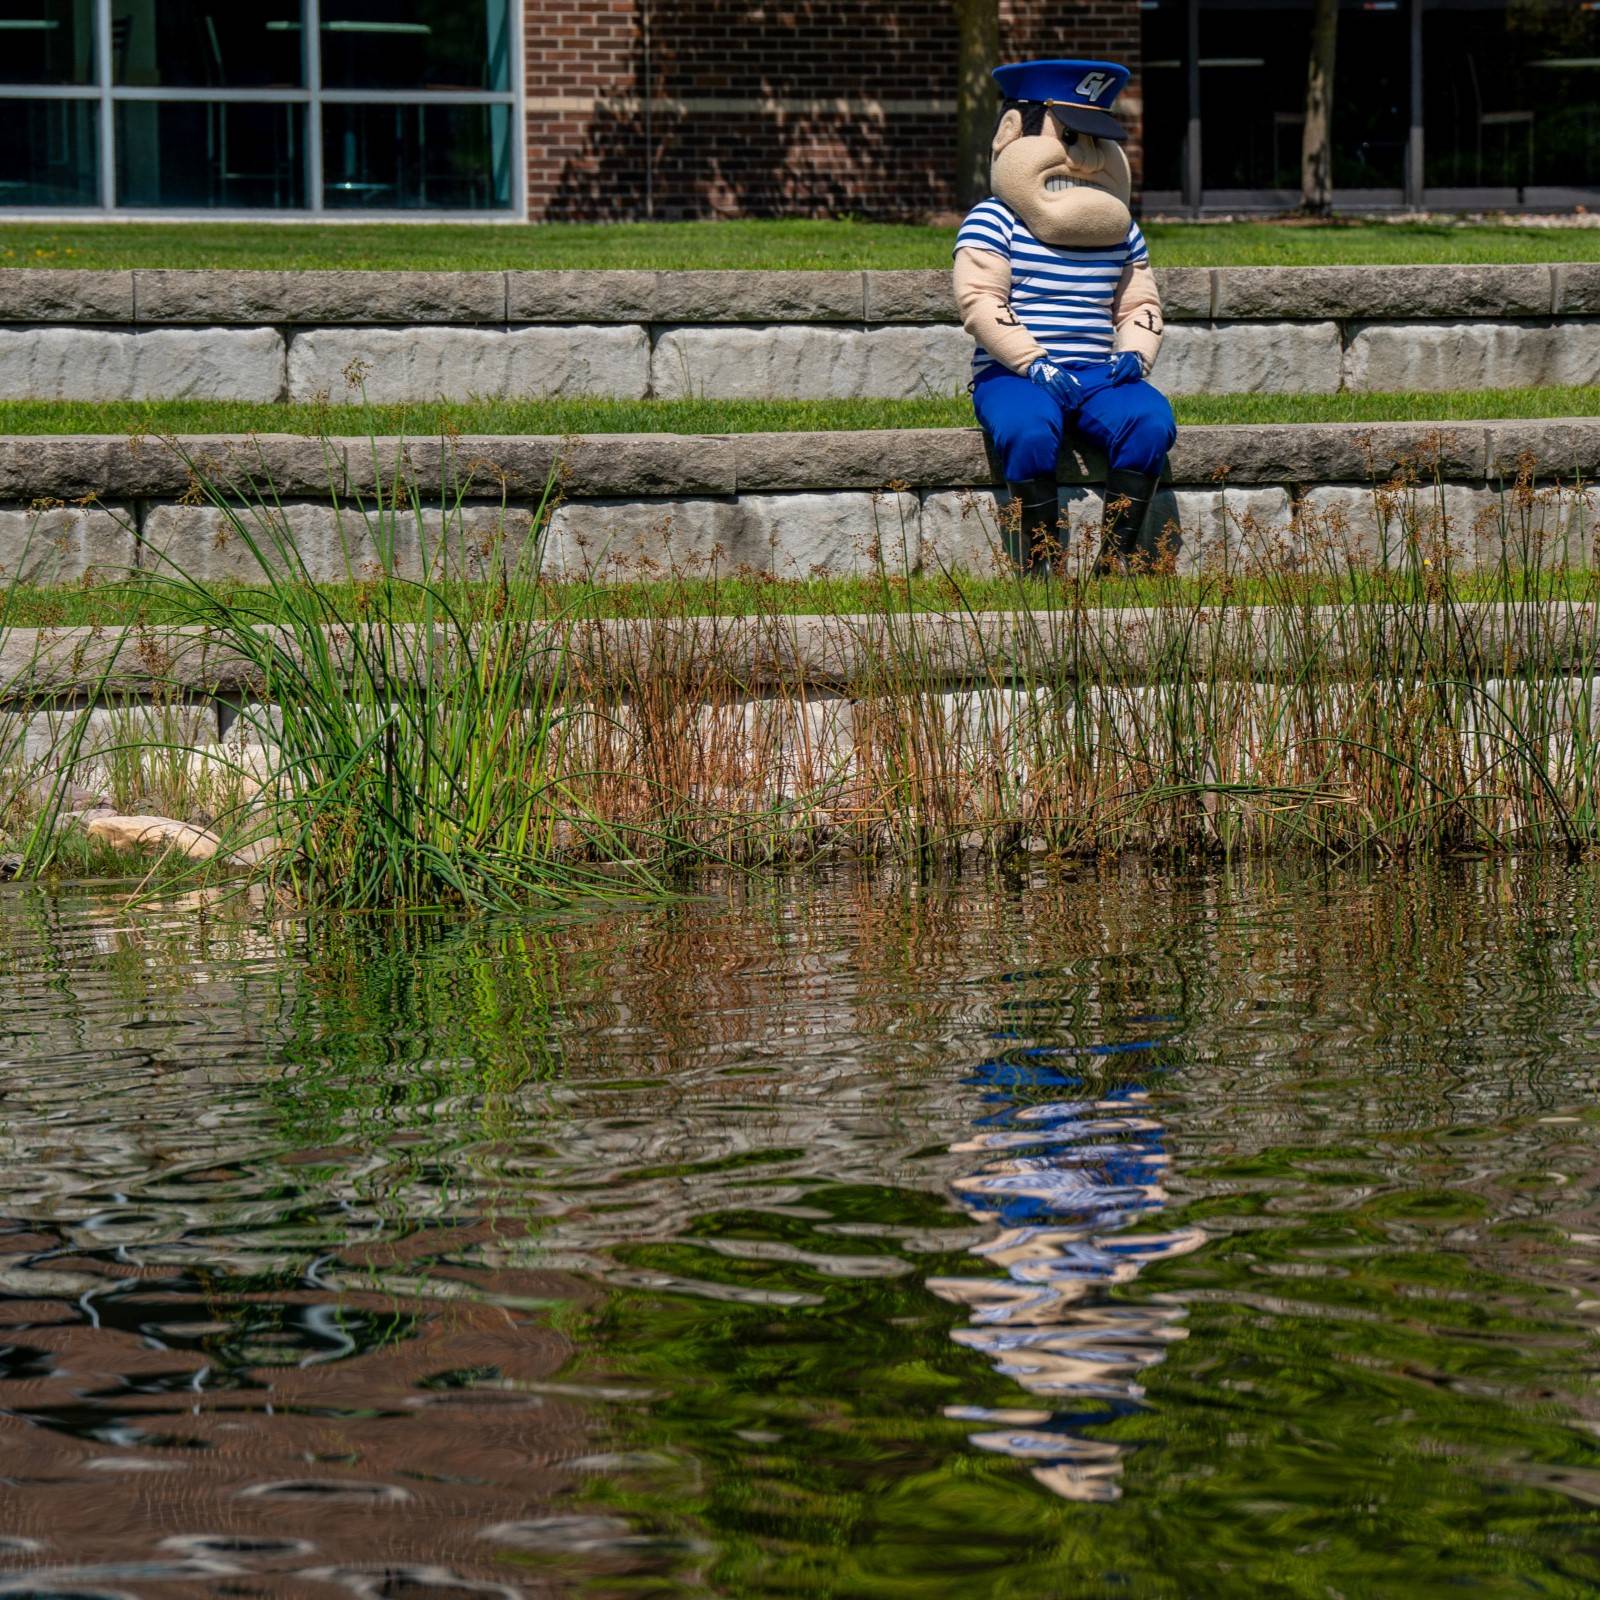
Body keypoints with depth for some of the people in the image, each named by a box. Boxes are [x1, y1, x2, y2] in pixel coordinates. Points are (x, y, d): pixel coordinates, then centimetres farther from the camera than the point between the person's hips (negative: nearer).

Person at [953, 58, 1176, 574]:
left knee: (1152, 419, -27)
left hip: (1098, 374, 4)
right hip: (1012, 375, -4)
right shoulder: (993, 222, 1)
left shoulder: (1120, 230, 18)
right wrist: (1033, 364, -20)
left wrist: (1134, 353, -2)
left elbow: (1141, 303, 21)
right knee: (1029, 431, -38)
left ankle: (1115, 559, -24)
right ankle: (1038, 567, -30)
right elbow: (979, 300, -10)